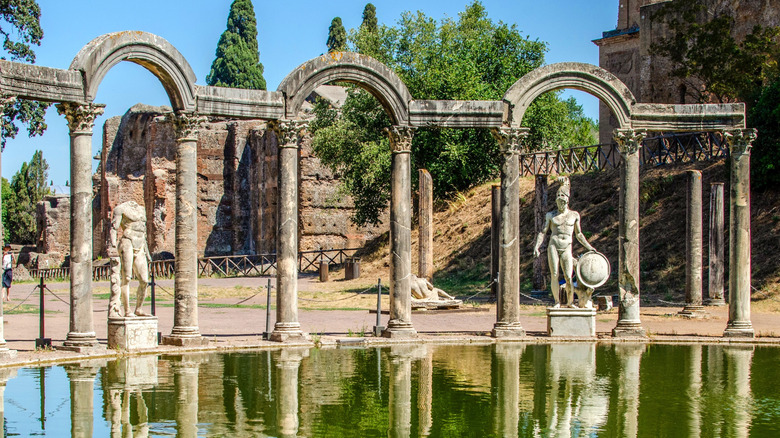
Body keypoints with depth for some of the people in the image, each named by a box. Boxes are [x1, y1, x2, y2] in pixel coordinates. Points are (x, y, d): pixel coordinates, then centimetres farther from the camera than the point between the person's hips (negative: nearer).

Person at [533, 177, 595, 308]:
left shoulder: (574, 215, 12)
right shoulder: (551, 216, 9)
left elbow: (579, 234, 20)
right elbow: (543, 232, 8)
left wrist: (589, 247, 16)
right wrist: (537, 247, -5)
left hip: (566, 249, 0)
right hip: (553, 246, 0)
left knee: (568, 277, -8)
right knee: (554, 275, -7)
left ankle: (570, 302, 7)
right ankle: (557, 302, 3)